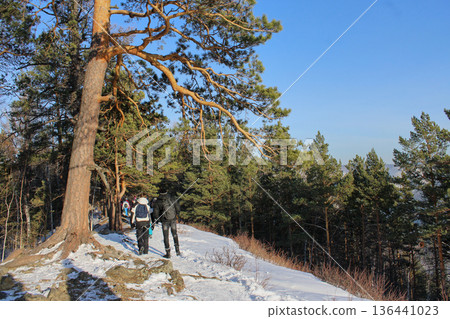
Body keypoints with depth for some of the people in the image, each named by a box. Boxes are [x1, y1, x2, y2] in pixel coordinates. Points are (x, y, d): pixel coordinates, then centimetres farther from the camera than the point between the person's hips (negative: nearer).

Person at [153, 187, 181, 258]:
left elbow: (155, 211, -6)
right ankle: (177, 250, 15)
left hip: (165, 221, -2)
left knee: (166, 236, 7)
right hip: (173, 219, 2)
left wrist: (156, 219, 10)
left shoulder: (158, 201, -7)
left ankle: (168, 253, 7)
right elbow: (177, 206, 3)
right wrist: (176, 213, 20)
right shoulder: (171, 198, -2)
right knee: (175, 234, 18)